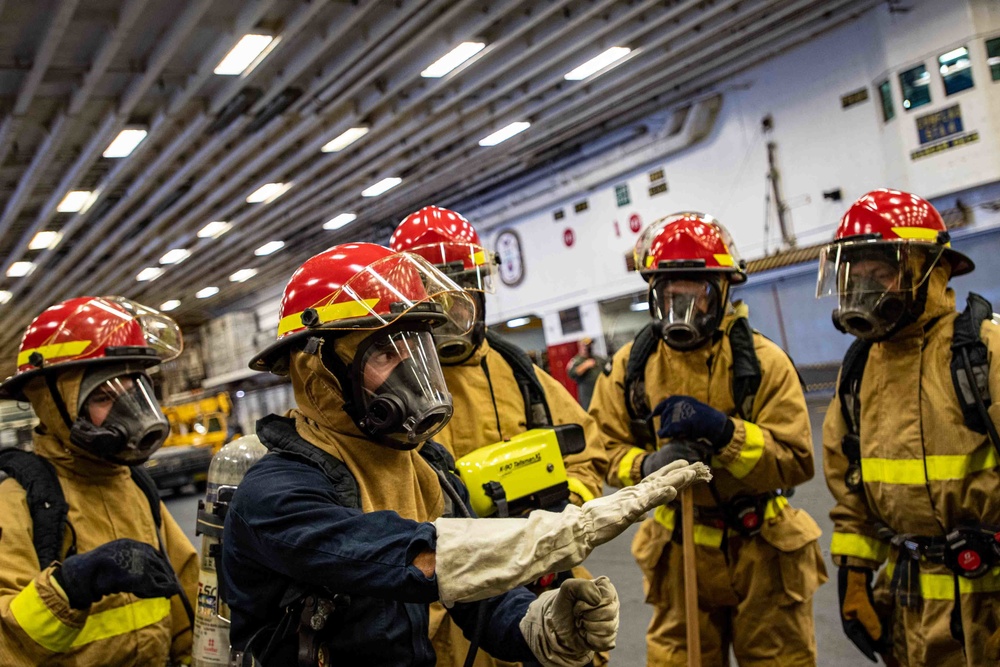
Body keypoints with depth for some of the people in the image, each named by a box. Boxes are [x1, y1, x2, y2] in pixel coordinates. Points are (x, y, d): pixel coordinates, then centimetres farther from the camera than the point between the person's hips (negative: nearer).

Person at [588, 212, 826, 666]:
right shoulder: (631, 366, -2)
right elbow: (609, 449, 0)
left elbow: (795, 462, -15)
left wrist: (723, 432, -28)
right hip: (679, 554, 2)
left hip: (760, 551, -2)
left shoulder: (761, 361, -10)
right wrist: (648, 466, -21)